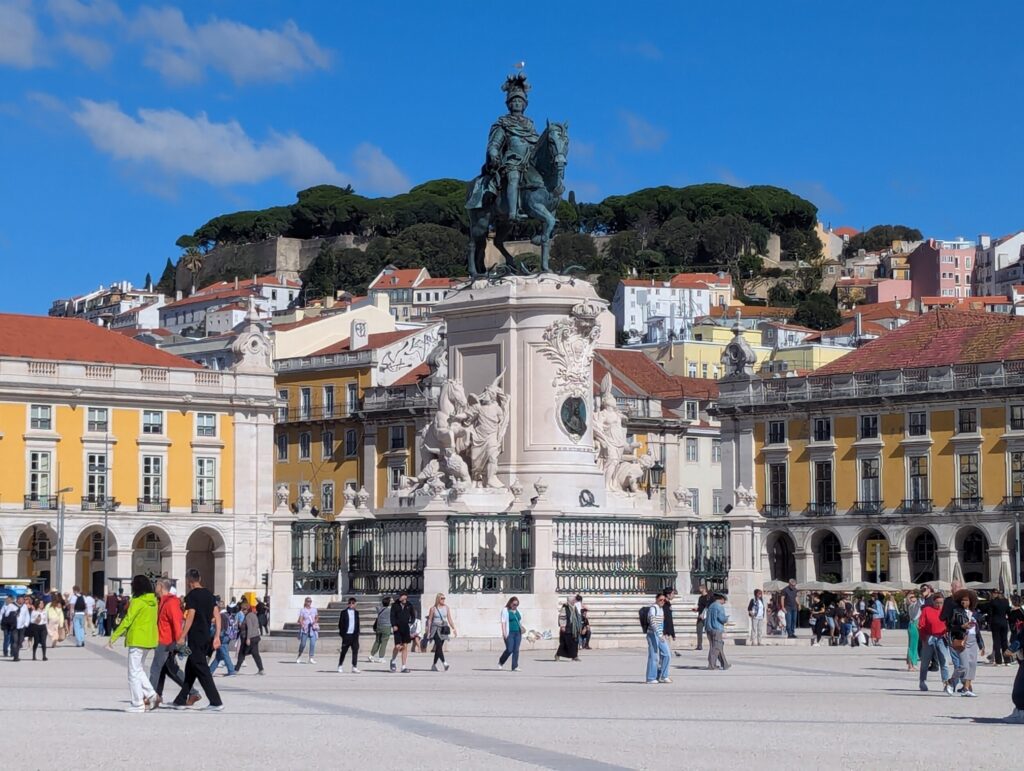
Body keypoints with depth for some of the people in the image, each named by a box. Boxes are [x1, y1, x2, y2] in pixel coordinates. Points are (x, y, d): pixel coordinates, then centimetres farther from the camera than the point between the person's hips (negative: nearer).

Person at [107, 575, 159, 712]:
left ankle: (138, 704, 0)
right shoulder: (153, 601, 8)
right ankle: (151, 695, 6)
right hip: (150, 640, 8)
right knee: (139, 670, 19)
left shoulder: (137, 601, -13)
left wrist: (113, 637, -10)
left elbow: (127, 621, -15)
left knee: (134, 672, 0)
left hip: (137, 640, -8)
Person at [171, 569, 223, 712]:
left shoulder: (192, 595, -10)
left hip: (195, 638, -8)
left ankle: (216, 701, -10)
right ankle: (181, 700, 20)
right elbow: (217, 616, 9)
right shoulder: (209, 594, 12)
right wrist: (217, 637, 11)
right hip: (206, 637, 8)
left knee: (202, 670, -6)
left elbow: (190, 617, -17)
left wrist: (182, 637, -14)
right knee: (190, 669, 16)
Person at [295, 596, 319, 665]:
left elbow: (317, 618, 16)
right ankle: (299, 656, 26)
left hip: (312, 629, 2)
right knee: (303, 644, 4)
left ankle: (311, 658, -4)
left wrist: (315, 621, -5)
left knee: (313, 644, -8)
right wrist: (302, 625, -22)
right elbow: (300, 620, -5)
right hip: (305, 629, -2)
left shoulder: (314, 610, 9)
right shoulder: (302, 610, 0)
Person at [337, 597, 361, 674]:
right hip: (346, 635, -3)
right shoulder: (344, 612, 1)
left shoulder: (356, 612, 12)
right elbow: (340, 624, 0)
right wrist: (342, 634, -7)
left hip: (354, 635, 3)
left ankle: (354, 667, 2)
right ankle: (340, 666, 15)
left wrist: (357, 633, 8)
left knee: (355, 651, -1)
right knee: (343, 651, 2)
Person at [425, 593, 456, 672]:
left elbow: (450, 619, 9)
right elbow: (429, 620, 1)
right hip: (435, 629, -4)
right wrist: (428, 632, -2)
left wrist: (453, 628, -1)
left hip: (443, 629, 4)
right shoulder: (433, 609, -1)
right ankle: (444, 664, -26)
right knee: (439, 646, -16)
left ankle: (434, 665, 18)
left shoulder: (447, 608, 8)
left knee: (438, 648, 8)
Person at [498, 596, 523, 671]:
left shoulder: (517, 611, 15)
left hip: (517, 633, 6)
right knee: (509, 650, -9)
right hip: (509, 633, -6)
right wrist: (504, 632, -17)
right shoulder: (505, 610, -4)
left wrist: (521, 629, 15)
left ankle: (515, 667, 1)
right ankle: (500, 663, 13)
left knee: (516, 650, 0)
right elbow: (503, 622, -10)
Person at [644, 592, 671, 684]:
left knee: (667, 654, 4)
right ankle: (651, 678, 3)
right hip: (653, 635, -8)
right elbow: (653, 622, -23)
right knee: (653, 656, -4)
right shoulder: (653, 608, -12)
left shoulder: (661, 609, 15)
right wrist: (659, 635, -30)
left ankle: (662, 676, 13)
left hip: (660, 635, 8)